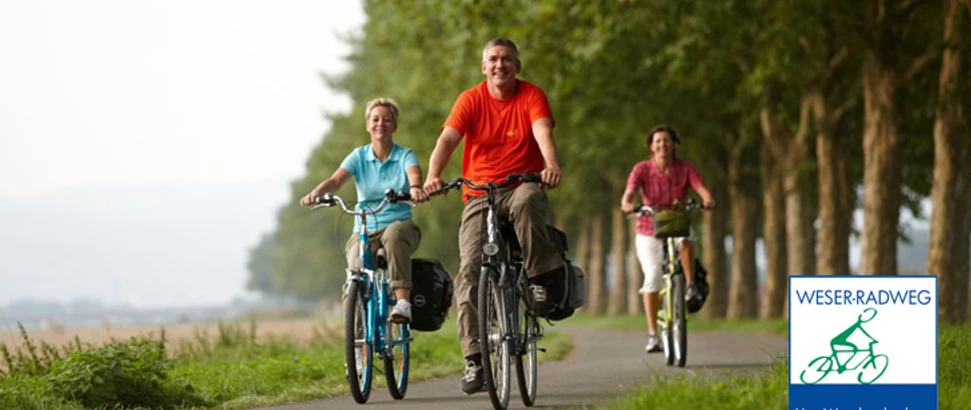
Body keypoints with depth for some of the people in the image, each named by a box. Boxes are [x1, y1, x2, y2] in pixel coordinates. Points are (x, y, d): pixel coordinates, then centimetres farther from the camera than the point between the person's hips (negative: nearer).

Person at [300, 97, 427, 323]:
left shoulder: (404, 156, 2)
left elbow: (414, 174, -20)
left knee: (394, 235, -39)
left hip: (398, 223, -2)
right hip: (364, 230, 2)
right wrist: (316, 192, -32)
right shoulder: (359, 156, 7)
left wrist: (415, 187, -46)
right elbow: (336, 180, -9)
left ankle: (403, 302, -42)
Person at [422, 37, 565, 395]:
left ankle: (542, 279, -21)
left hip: (522, 187, -1)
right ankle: (474, 361, -12)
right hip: (479, 195, 1)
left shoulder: (531, 95, -1)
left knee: (526, 202, -39)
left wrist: (551, 165, -39)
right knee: (470, 269, -13)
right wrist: (432, 177, -30)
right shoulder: (471, 100, 1)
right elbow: (447, 139, -11)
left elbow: (542, 131, -18)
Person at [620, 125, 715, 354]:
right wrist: (627, 204, -42)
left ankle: (691, 286, -22)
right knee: (652, 278, -14)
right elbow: (629, 192, -18)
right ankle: (652, 333, -8)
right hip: (649, 232, 0)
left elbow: (700, 187, -18)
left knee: (685, 241, -37)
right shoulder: (642, 169, -5)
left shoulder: (685, 169, -4)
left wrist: (707, 199, -41)